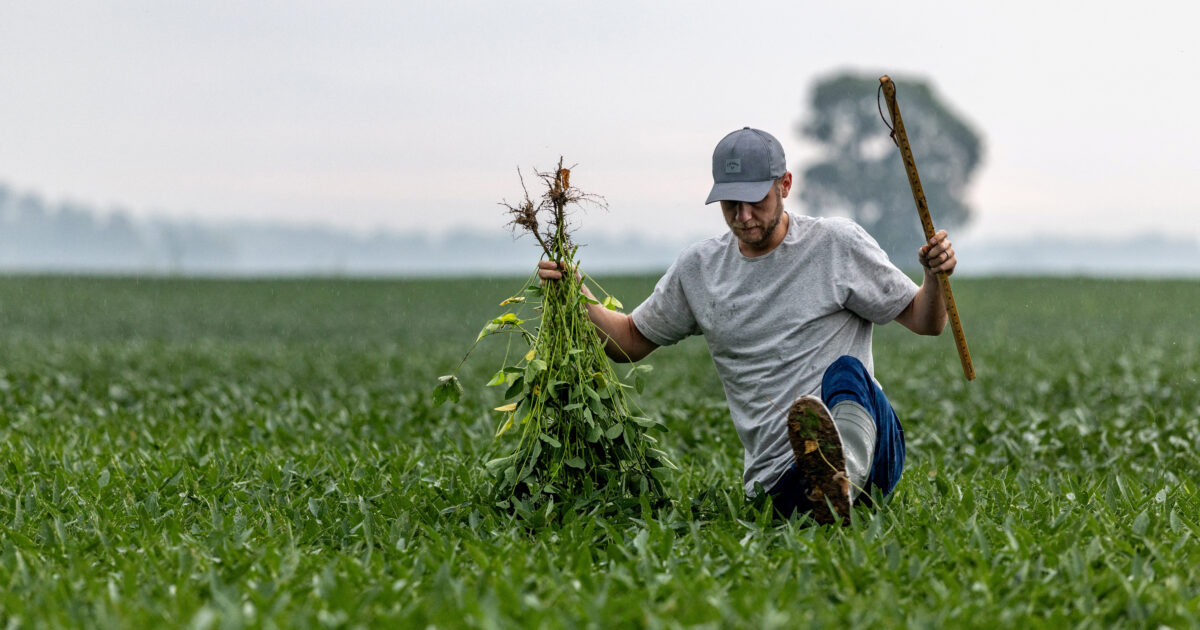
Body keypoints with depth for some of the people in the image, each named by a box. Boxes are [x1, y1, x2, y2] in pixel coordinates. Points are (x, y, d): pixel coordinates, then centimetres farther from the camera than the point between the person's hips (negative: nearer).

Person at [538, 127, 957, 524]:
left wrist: (936, 278, -15)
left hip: (871, 441, -2)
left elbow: (924, 322, 8)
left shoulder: (839, 244, 3)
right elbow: (631, 341, 23)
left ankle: (841, 480, -62)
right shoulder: (698, 269, 12)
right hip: (780, 475, 2)